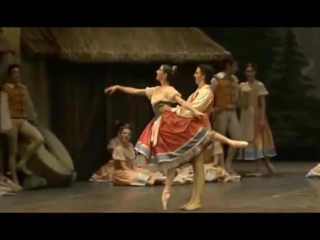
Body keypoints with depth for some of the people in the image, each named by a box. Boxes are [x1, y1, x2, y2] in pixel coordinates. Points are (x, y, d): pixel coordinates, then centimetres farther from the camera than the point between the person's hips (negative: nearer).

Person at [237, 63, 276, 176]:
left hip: (256, 114, -6)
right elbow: (240, 103, 10)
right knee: (249, 140, 6)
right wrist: (240, 117, 6)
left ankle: (258, 169, -1)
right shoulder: (242, 85, 10)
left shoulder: (259, 85, -5)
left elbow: (263, 103, -8)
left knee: (258, 139, -3)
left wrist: (262, 118, -14)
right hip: (245, 115, 6)